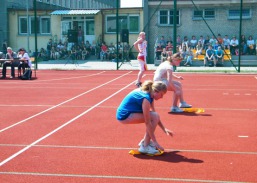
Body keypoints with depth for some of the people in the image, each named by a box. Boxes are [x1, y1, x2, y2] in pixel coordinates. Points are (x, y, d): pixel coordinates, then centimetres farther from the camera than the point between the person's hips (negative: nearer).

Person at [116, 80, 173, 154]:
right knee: (155, 116, -20)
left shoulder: (150, 95, 3)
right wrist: (155, 142, -20)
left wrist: (164, 129, 11)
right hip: (124, 116, -10)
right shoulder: (146, 98, -25)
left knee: (155, 116, 9)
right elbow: (147, 123, -24)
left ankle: (145, 141, 17)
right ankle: (145, 146, -13)